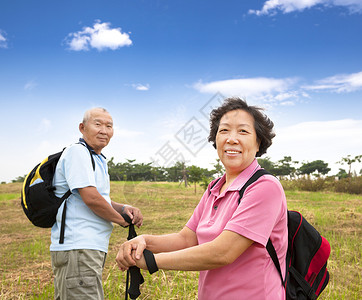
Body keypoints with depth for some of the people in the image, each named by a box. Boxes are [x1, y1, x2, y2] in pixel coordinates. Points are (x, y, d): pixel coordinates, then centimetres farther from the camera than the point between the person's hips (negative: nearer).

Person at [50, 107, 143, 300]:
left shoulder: (98, 159, 21)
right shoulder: (77, 151, -10)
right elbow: (91, 198, -20)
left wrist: (125, 208, 2)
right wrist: (122, 219, -6)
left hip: (90, 248, 10)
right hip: (77, 248, -10)